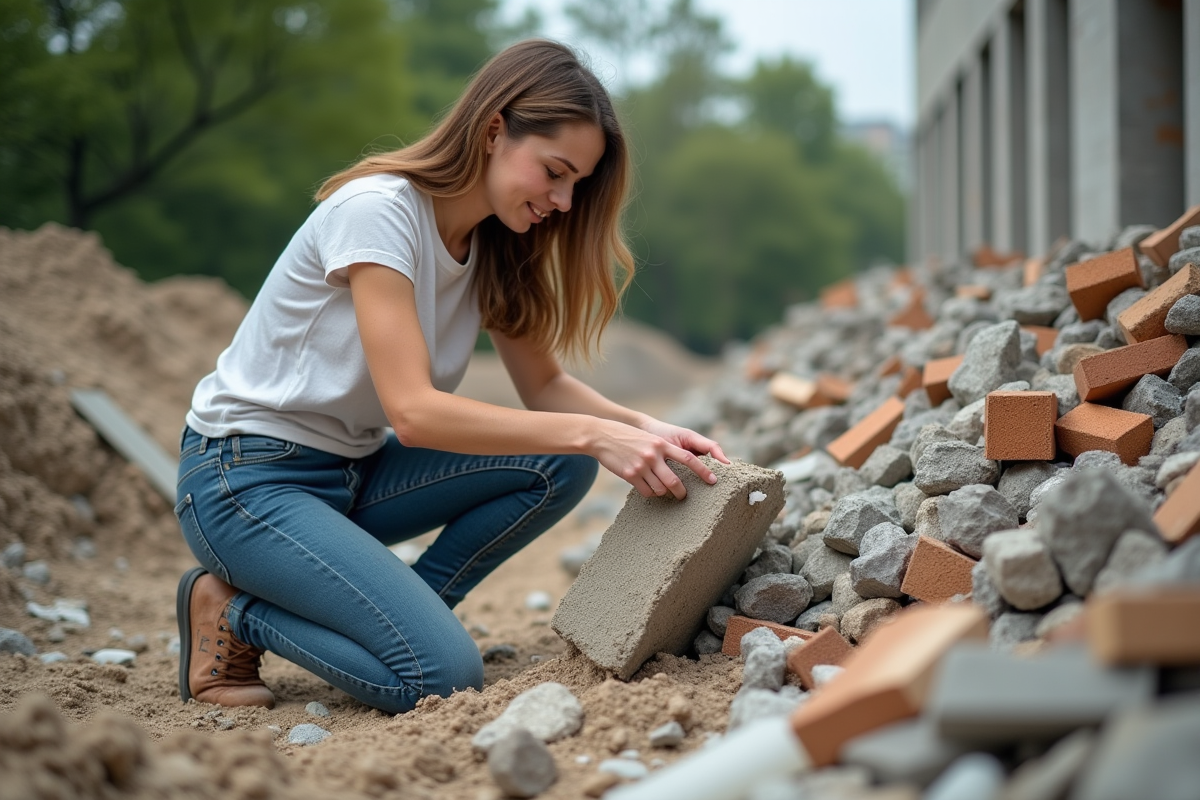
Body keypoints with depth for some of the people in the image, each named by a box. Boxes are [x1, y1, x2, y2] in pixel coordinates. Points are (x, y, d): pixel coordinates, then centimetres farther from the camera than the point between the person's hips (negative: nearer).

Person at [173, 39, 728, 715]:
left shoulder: (495, 246, 3)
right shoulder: (378, 210, -23)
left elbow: (545, 385, 6)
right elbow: (414, 411, -29)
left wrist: (639, 427, -14)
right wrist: (594, 435, -31)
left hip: (354, 472, 8)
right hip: (247, 476, -8)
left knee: (560, 465, -11)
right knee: (442, 675, -23)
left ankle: (396, 614, -3)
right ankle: (236, 612, -3)